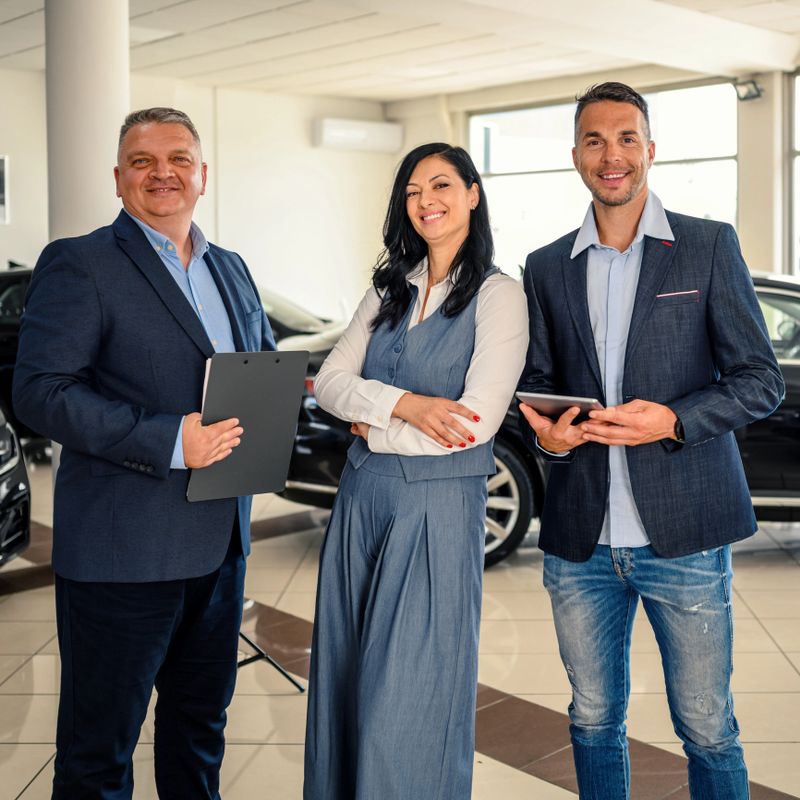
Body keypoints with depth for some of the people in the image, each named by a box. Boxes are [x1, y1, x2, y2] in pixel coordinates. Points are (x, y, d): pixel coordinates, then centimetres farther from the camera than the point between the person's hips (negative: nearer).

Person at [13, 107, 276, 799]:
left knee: (202, 722, 22)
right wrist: (167, 441, -25)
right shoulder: (78, 265, -8)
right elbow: (40, 391, -17)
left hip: (220, 542, 7)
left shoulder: (231, 270, 13)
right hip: (122, 552, -6)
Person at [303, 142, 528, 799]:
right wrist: (403, 404, -17)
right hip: (362, 499, 6)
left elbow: (477, 422, -16)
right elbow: (330, 381, 2)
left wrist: (372, 426, -6)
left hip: (439, 506, -5)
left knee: (411, 691, 3)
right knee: (346, 677, 13)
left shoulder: (498, 295, -6)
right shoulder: (389, 291, 12)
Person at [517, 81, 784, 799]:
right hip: (581, 541, 3)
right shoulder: (547, 267, 10)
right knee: (595, 720, 15)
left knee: (707, 728, 8)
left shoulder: (710, 245, 1)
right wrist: (545, 432, -7)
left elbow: (760, 380, -1)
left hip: (682, 537, -3)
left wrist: (674, 420, -18)